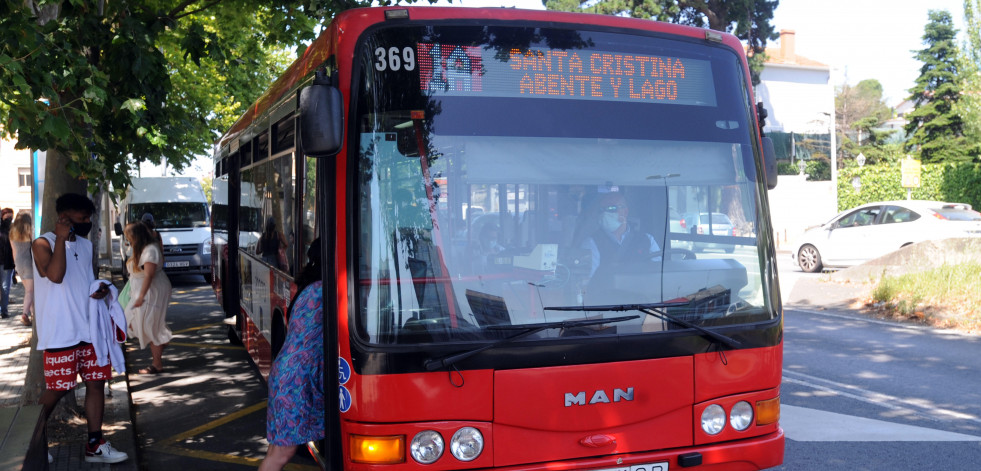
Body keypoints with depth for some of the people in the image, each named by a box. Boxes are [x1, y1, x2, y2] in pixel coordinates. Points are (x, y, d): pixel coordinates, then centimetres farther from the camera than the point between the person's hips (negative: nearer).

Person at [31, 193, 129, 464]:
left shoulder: (85, 245, 14)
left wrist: (101, 289, 3)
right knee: (57, 389, 1)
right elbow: (55, 275, -26)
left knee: (96, 382, 6)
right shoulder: (43, 244, -8)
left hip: (89, 330, 7)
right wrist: (61, 238, -20)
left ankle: (95, 446, 14)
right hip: (60, 334, -7)